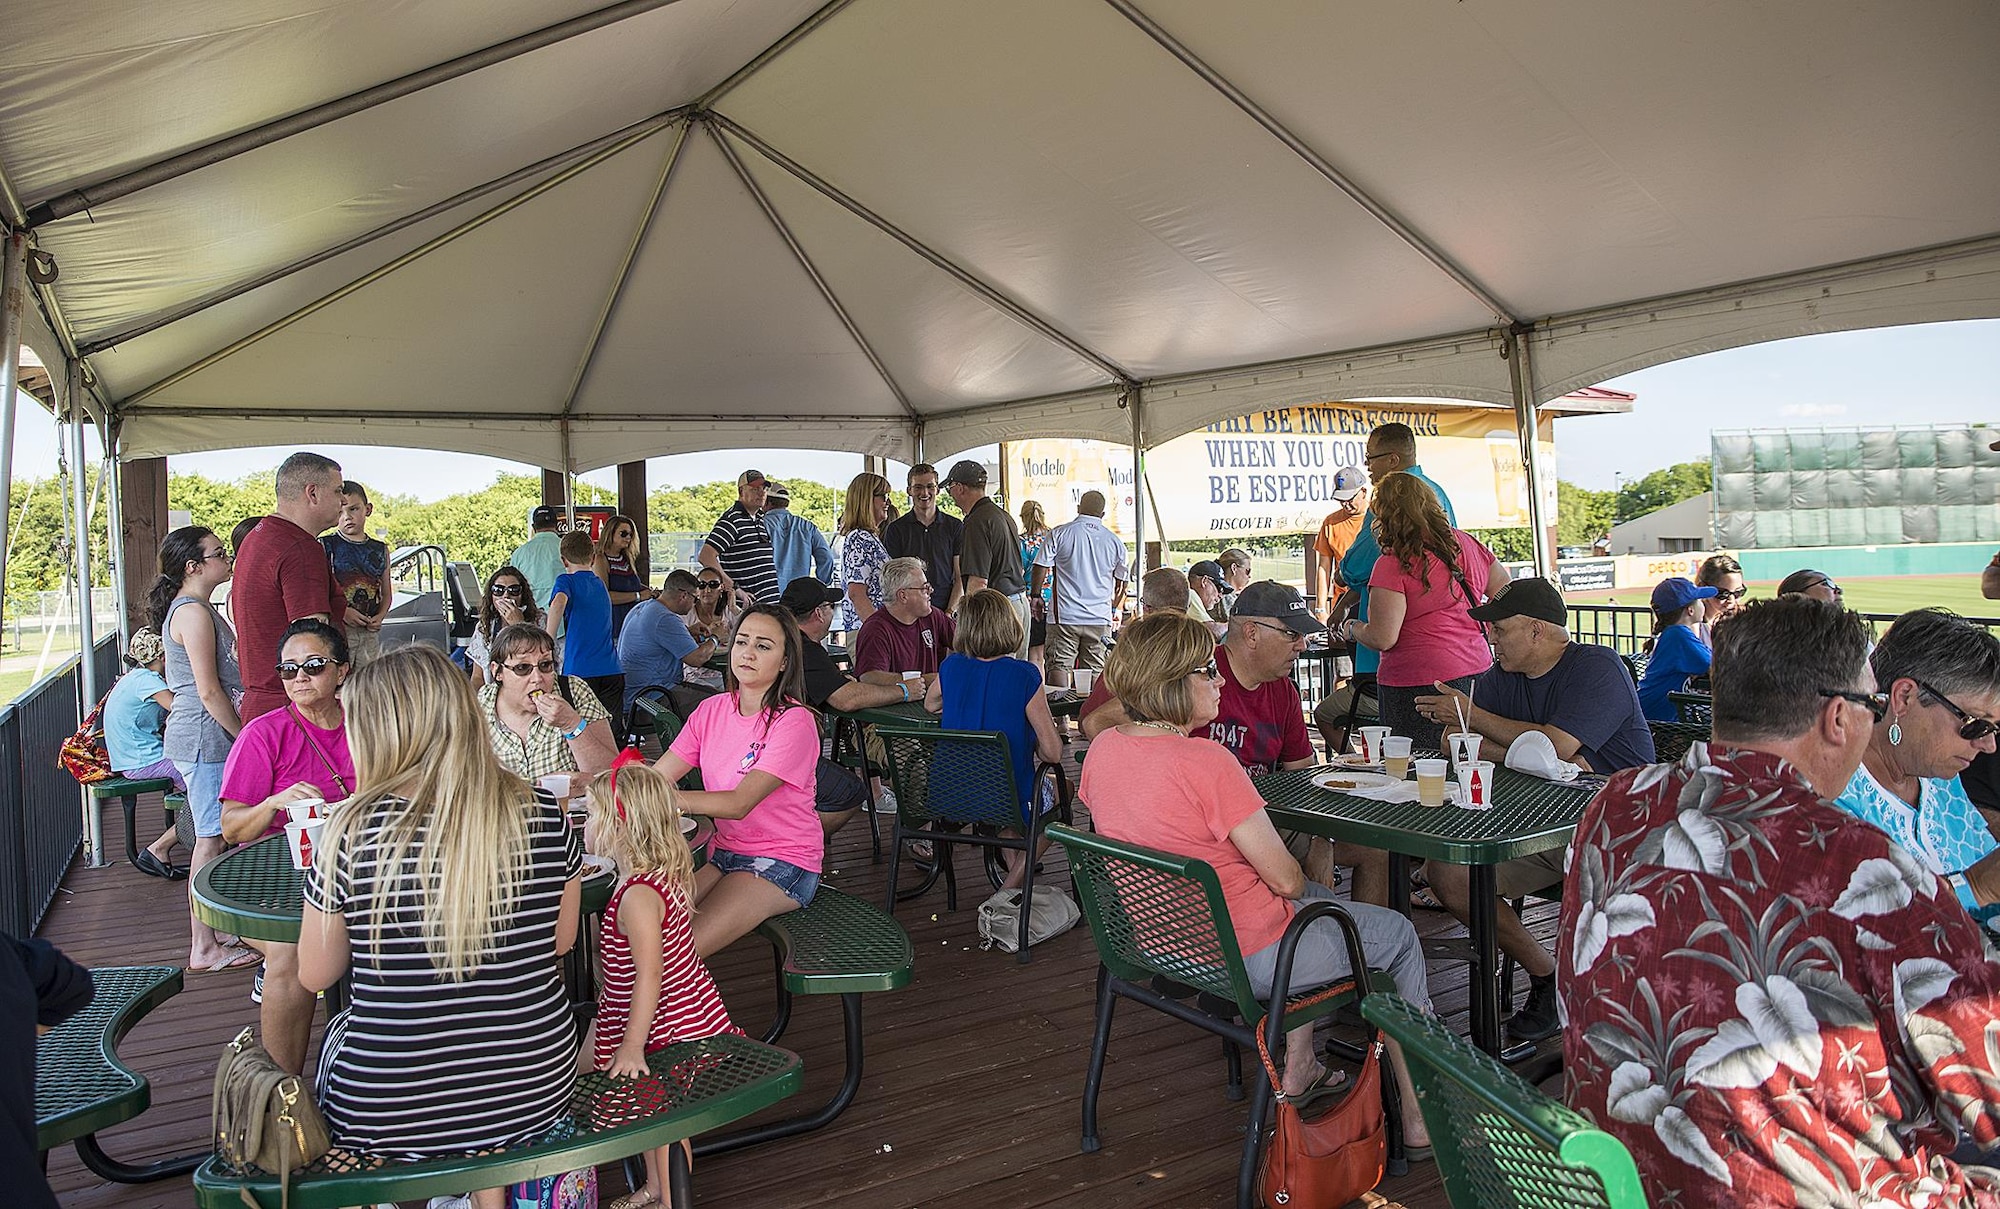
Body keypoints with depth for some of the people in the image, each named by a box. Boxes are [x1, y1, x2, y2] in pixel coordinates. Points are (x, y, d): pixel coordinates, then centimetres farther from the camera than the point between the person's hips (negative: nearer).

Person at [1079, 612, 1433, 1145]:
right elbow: (1285, 879, -22)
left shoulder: (1102, 749, -5)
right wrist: (1296, 878, 2)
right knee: (1397, 933, 17)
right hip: (1244, 959, -8)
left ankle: (1299, 1068, 37)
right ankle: (1421, 1116, 26)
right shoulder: (1206, 761, -29)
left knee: (1318, 899, 33)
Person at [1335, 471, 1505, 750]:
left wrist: (1351, 628, 3)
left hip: (1418, 688, -7)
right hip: (1477, 672, 7)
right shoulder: (1469, 544, 7)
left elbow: (1382, 639, -16)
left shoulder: (1394, 563, -13)